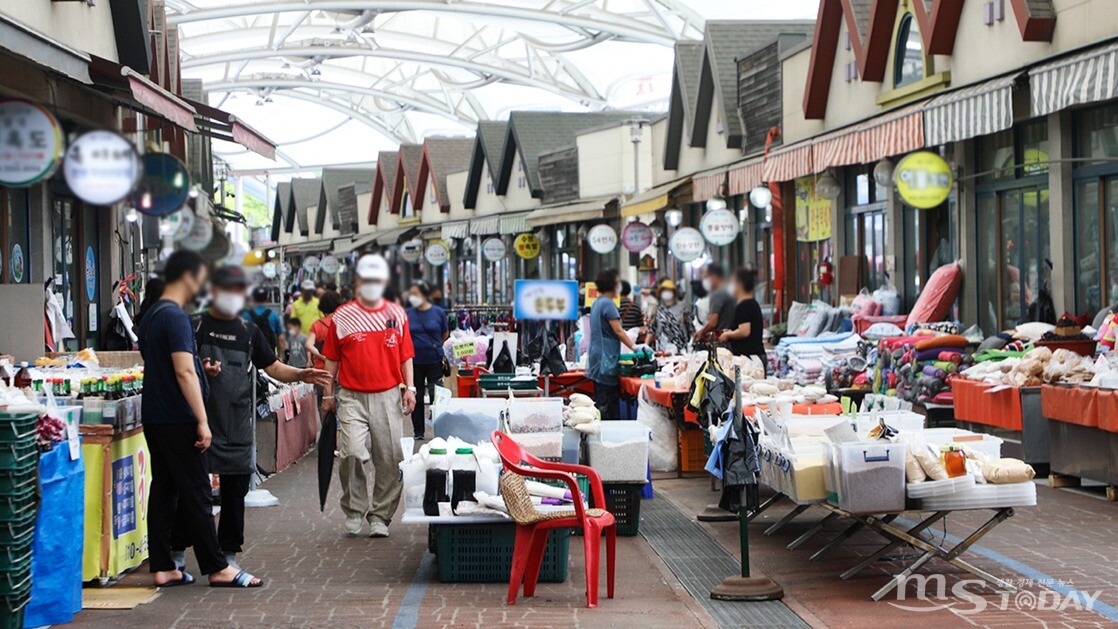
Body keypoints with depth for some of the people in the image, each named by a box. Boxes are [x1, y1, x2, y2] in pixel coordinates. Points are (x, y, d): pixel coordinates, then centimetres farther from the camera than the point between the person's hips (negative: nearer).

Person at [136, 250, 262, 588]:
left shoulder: (150, 316, 14)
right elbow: (184, 373, -21)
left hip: (154, 418, 9)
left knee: (163, 490, 10)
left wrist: (201, 368, 16)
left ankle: (162, 567, 12)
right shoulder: (176, 317, -16)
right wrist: (202, 421, -20)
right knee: (195, 494, -4)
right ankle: (218, 568, 2)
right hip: (177, 420, -9)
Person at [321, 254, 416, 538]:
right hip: (352, 397, -2)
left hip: (388, 396, 2)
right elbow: (332, 358, 9)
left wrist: (409, 388, 5)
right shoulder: (342, 316, 5)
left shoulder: (397, 314, 9)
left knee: (389, 460, 1)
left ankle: (379, 516, 15)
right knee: (352, 452, -17)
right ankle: (354, 511, 3)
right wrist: (328, 392, 7)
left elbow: (405, 355, 14)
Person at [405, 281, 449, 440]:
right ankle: (418, 432, 18)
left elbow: (445, 334, 10)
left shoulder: (438, 312, -1)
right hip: (415, 360, 2)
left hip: (434, 360, -2)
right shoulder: (407, 313, 2)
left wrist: (435, 346, 5)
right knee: (417, 397, 8)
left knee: (436, 396, -4)